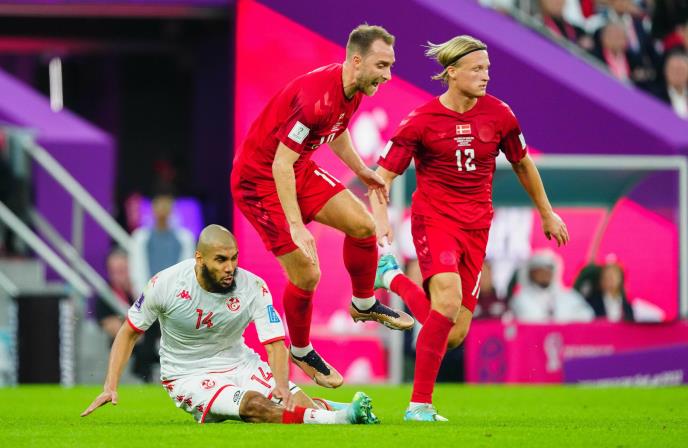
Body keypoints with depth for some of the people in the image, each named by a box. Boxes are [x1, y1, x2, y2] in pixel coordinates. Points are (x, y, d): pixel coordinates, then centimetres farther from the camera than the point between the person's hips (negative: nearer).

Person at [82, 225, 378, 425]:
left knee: (297, 402, -22)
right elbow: (129, 333, -3)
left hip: (239, 364, 4)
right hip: (189, 376, -4)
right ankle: (341, 419, -40)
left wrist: (282, 385, -39)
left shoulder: (253, 287, -14)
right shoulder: (165, 285, -16)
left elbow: (275, 342, -18)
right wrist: (110, 387, -11)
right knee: (253, 404, -32)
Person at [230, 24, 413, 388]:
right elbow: (281, 164, -31)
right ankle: (301, 352, 18)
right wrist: (296, 227, -32)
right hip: (260, 181, -9)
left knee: (362, 224, 2)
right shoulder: (318, 96, -33)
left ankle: (364, 304, 27)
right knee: (306, 275, -7)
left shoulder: (354, 91, -3)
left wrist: (362, 171, 31)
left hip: (299, 171, 9)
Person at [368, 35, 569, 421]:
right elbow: (382, 176, -5)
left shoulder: (498, 114, 0)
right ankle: (420, 405, -18)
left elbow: (523, 164, 18)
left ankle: (393, 278, 23)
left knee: (455, 335, -3)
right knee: (449, 300, -29)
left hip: (476, 226, 4)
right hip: (434, 218, -4)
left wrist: (547, 213, 25)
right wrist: (381, 220, -21)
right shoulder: (422, 121, -9)